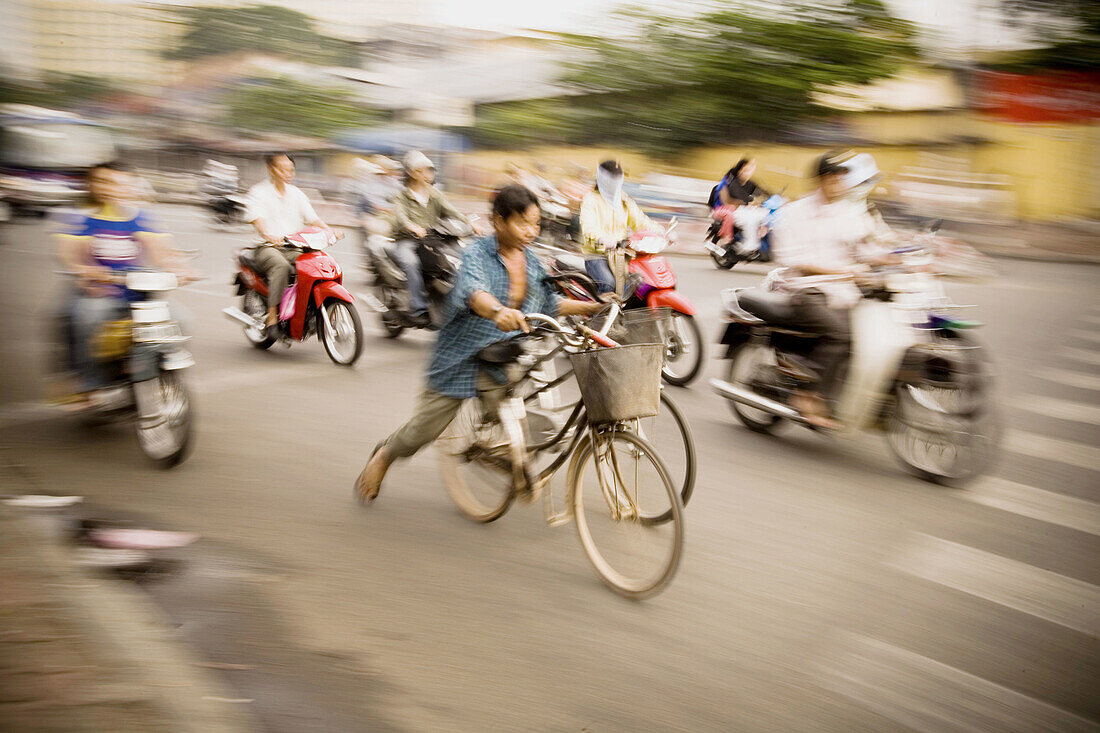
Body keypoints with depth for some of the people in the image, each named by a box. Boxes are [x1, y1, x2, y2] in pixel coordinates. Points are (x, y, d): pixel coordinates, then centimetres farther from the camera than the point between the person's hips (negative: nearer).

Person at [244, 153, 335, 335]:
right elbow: (256, 218, -16)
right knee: (281, 266, -38)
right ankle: (272, 316, -36)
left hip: (294, 249, 5)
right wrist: (268, 235, -38)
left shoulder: (296, 193, 18)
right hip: (268, 248, -5)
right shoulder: (258, 192, 1)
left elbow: (312, 217, 12)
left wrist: (328, 230, -9)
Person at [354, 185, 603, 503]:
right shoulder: (476, 254, -16)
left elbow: (549, 304, 16)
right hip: (460, 359, -4)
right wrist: (499, 311, -57)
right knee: (425, 429, 8)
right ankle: (384, 456, 38)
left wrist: (590, 307, 5)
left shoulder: (531, 262, 5)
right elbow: (474, 292, -37)